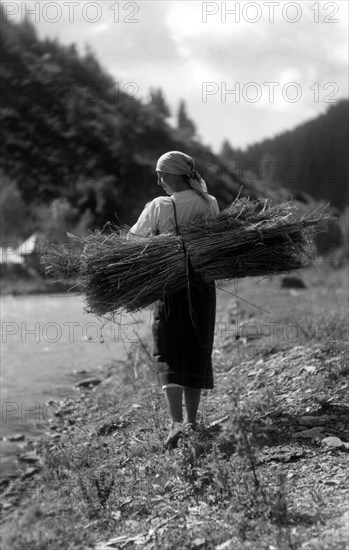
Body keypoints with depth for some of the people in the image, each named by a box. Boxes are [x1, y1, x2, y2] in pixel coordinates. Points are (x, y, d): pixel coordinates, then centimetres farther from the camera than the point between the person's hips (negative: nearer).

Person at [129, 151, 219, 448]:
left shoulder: (159, 207, -10)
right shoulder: (210, 204, 1)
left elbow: (133, 242, -3)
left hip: (171, 285, -4)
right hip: (203, 286, 4)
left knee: (169, 355, 0)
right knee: (197, 353, 14)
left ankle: (177, 422, -16)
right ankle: (192, 421, 22)